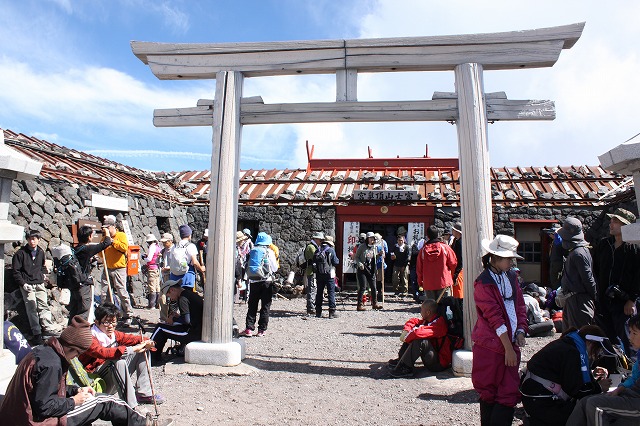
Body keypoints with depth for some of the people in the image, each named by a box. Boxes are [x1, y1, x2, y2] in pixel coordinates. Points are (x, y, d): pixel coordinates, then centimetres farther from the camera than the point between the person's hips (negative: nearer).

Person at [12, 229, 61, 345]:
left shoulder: (41, 252, 11)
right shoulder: (20, 253, -3)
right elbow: (16, 271, -3)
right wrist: (23, 283, -12)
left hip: (40, 284, 4)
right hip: (27, 285, -4)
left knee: (43, 305, 4)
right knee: (32, 308, -7)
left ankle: (48, 327, 9)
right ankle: (36, 333, -5)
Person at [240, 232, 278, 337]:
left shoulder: (252, 252, 4)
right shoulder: (269, 252, -5)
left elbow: (247, 267, 7)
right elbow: (275, 268, -4)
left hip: (254, 282, 3)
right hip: (267, 281, -3)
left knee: (252, 306, 11)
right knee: (265, 307, 6)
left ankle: (249, 328, 7)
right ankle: (261, 330, 7)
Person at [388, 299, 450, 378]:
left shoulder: (439, 323, -23)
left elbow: (420, 332, -37)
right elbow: (414, 321, 15)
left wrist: (406, 337, -21)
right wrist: (406, 331, -7)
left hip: (440, 362, -10)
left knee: (420, 341, -32)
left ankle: (406, 368, -23)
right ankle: (401, 360, 5)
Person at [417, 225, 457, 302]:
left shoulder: (423, 250, -2)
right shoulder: (445, 247, -5)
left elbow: (419, 268, 4)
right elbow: (453, 263, 0)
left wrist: (420, 282, 17)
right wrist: (450, 275, 19)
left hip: (428, 284, 1)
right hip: (444, 282, -1)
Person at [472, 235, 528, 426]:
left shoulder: (510, 276, 10)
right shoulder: (483, 283, -13)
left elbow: (520, 306, 14)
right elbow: (495, 317, -16)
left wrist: (520, 332, 0)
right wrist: (508, 348, -16)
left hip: (511, 342, 7)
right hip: (491, 345, -6)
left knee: (510, 392, 6)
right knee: (488, 393, 6)